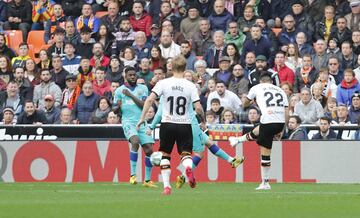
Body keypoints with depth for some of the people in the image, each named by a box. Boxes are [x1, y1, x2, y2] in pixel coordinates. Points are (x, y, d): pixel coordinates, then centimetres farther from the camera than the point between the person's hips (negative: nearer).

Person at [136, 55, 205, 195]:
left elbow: (150, 99, -13)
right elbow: (198, 108, -7)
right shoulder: (190, 86, -3)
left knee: (165, 155, 13)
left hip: (167, 124, 0)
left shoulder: (163, 83, -3)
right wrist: (203, 121, 10)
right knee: (186, 153, 9)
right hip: (184, 125, 0)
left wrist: (142, 118, -7)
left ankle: (166, 186, 5)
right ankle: (188, 168, -27)